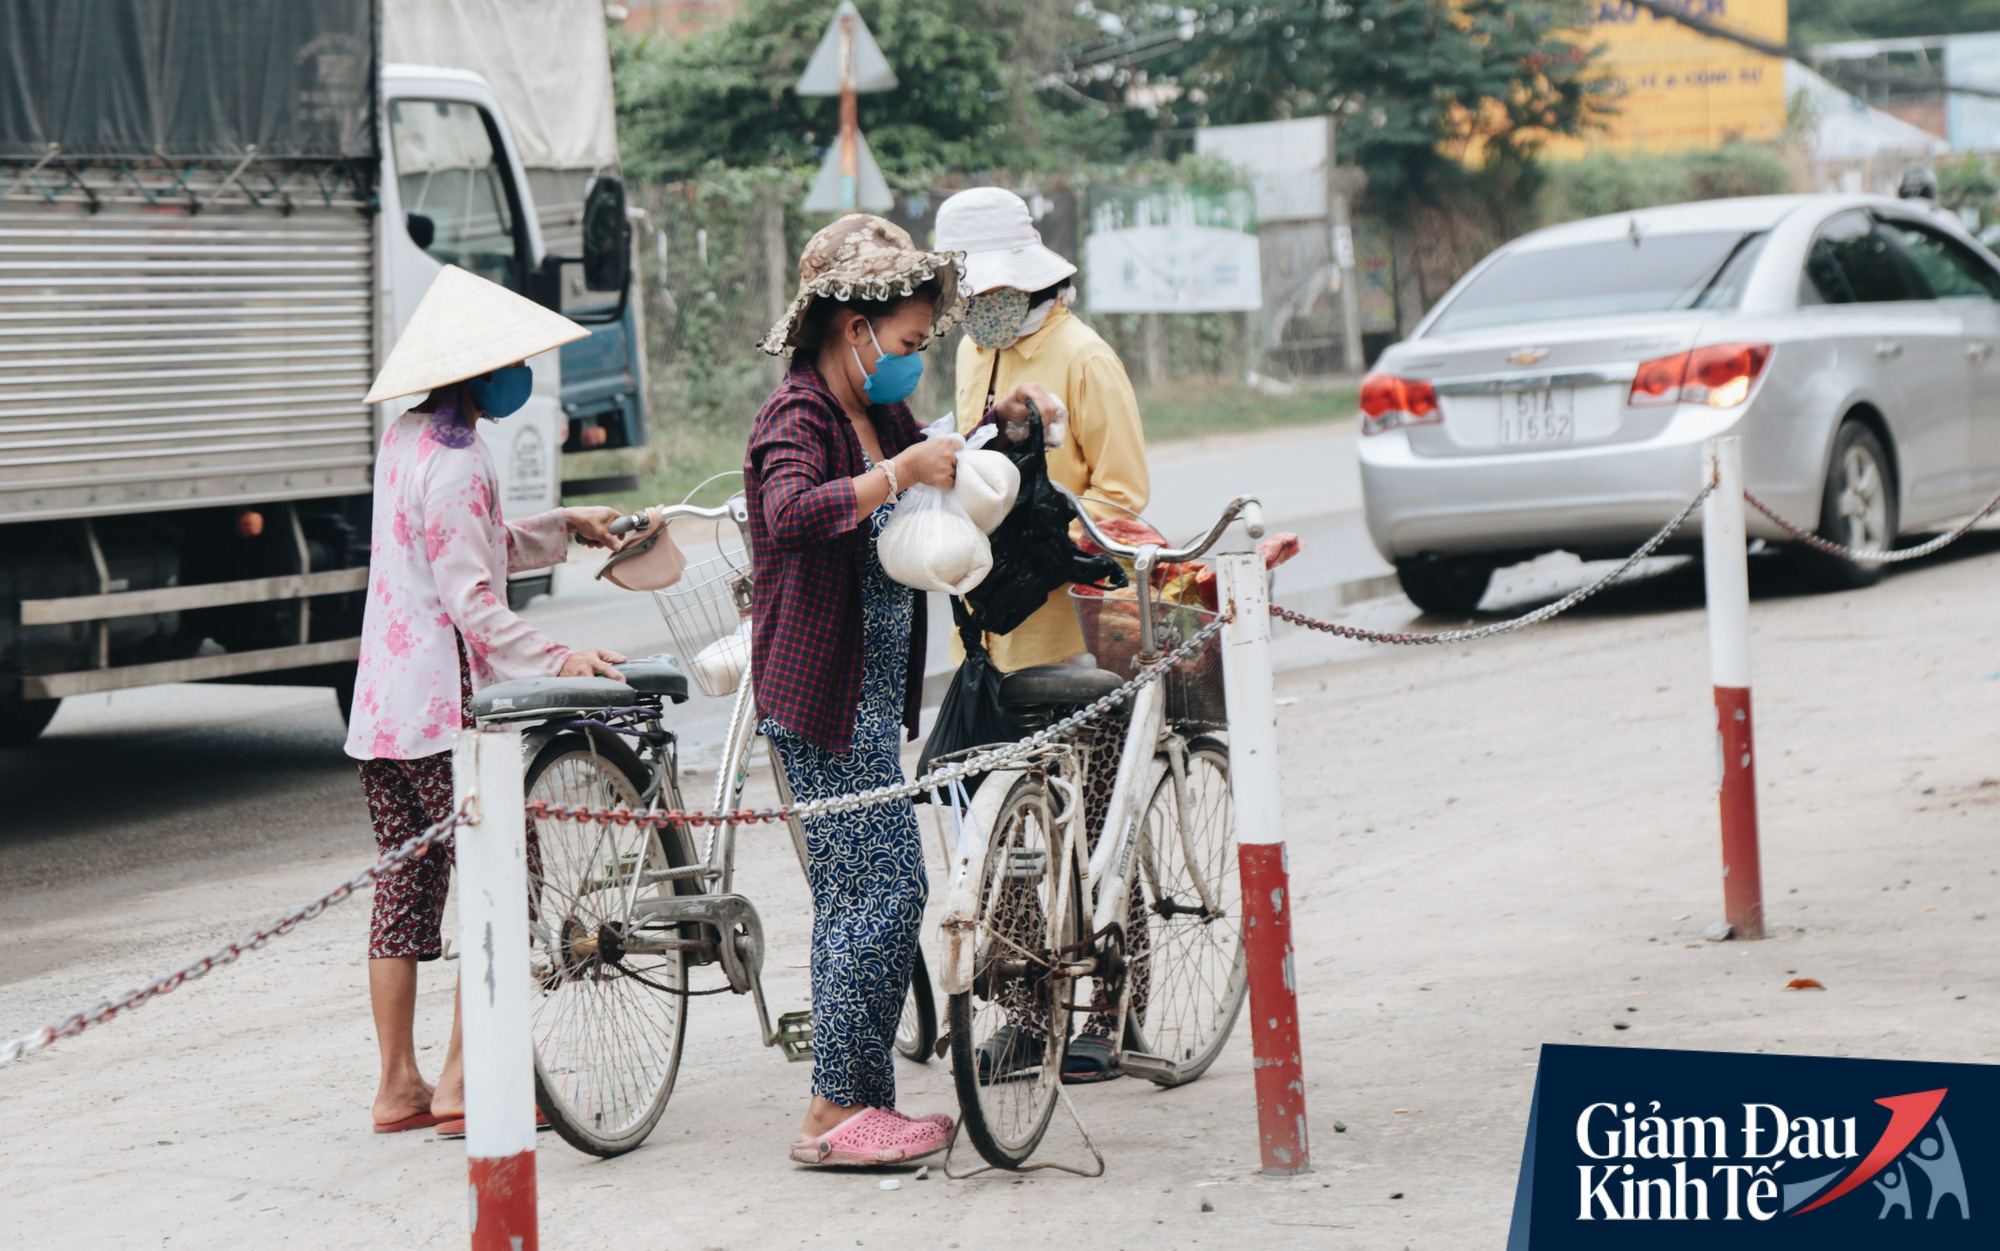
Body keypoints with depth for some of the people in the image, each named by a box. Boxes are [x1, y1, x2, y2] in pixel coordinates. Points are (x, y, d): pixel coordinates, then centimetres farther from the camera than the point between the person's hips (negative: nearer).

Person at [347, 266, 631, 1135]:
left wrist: (562, 527, 21)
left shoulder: (405, 439, 12)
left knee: (405, 884, 11)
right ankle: (462, 1082, -5)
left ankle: (397, 1085, 14)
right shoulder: (456, 464, -16)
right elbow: (471, 599, -20)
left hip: (383, 703, 9)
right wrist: (557, 660, -24)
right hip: (446, 705, -9)